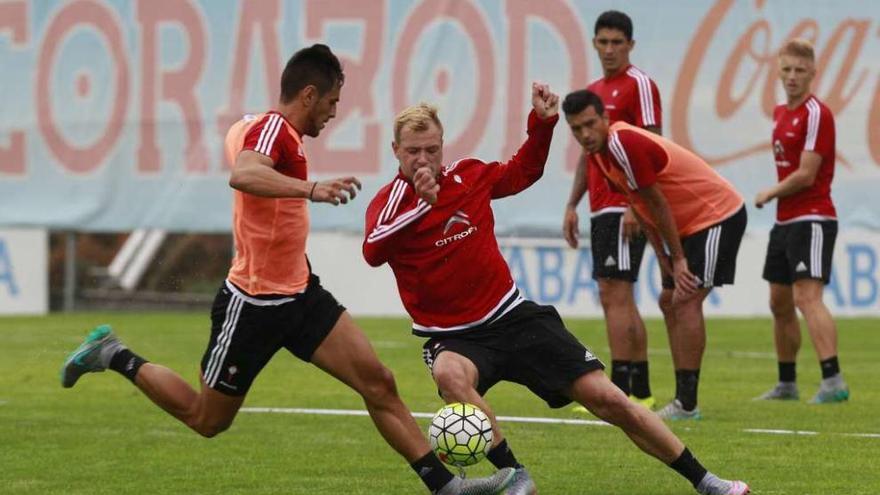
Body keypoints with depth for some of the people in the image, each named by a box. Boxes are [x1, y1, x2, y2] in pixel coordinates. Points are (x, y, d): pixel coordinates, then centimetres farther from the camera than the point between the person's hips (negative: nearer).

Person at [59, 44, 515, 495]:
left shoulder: (263, 128, 9)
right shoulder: (272, 128, -20)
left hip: (299, 295, 9)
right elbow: (243, 176, -42)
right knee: (208, 420, 6)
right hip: (253, 305, -9)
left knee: (378, 383, -3)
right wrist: (311, 189, -57)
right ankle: (116, 358, 22)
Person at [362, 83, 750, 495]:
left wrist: (542, 122, 5)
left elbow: (523, 172, 22)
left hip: (512, 317, 3)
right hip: (453, 336, -3)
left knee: (607, 398, -3)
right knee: (449, 374, -40)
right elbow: (373, 251, -33)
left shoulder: (468, 175, 1)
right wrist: (420, 204, -45)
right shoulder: (392, 200, -12)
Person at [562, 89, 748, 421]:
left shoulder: (624, 145, -26)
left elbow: (658, 204, -20)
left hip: (718, 215, -10)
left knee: (687, 300, -16)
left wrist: (678, 259, -13)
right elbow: (639, 207, 9)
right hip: (690, 223, 10)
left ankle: (687, 404, -18)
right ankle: (683, 399, 14)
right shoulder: (599, 152, 3)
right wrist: (662, 256, 3)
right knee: (669, 301, 11)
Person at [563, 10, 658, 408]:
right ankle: (640, 391, 13)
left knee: (615, 295, -12)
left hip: (624, 208, -9)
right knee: (619, 299, 10)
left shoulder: (638, 84, -8)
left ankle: (619, 393, -12)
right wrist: (572, 205, 17)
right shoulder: (593, 91, 18)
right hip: (601, 209, 9)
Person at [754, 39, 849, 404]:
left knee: (807, 295, -21)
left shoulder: (816, 114, -13)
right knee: (780, 303, 14)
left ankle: (833, 382, -30)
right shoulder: (781, 113, 14)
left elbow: (805, 175, -17)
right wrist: (775, 196, 7)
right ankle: (787, 384, 26)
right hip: (784, 221, 9)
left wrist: (769, 194, -3)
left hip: (811, 219, -9)